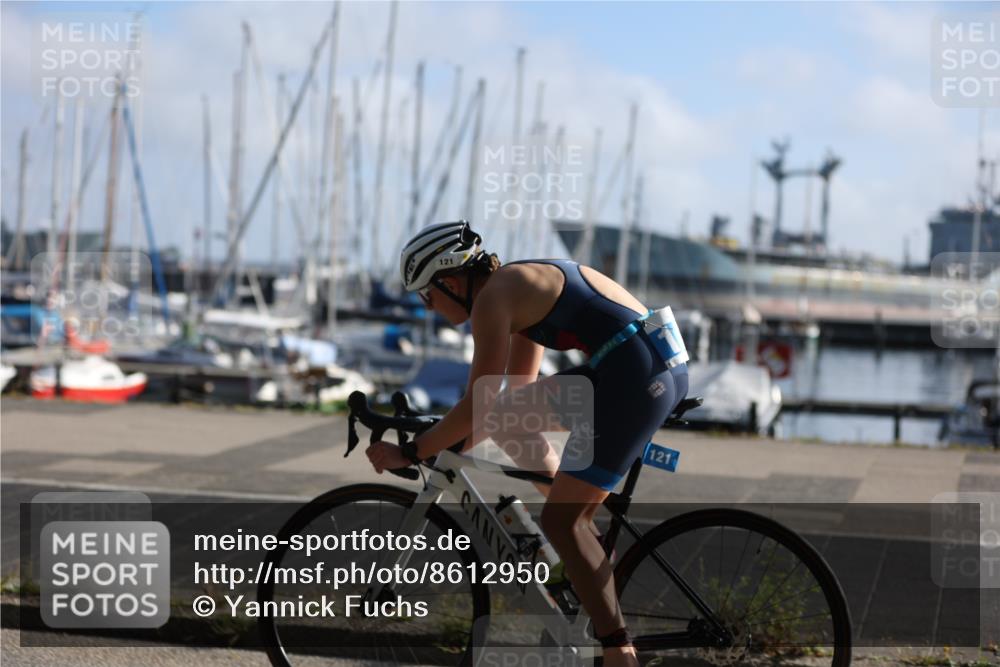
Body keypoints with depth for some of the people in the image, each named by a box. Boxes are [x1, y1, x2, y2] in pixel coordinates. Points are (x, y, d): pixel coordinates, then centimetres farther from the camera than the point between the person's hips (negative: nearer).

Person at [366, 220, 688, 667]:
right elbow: (513, 396, 31)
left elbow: (479, 407, -10)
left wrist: (410, 454, -1)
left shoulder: (493, 296, -6)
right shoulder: (522, 289, 23)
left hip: (636, 374, -9)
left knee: (560, 520, -5)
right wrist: (447, 449, 33)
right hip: (661, 366, 9)